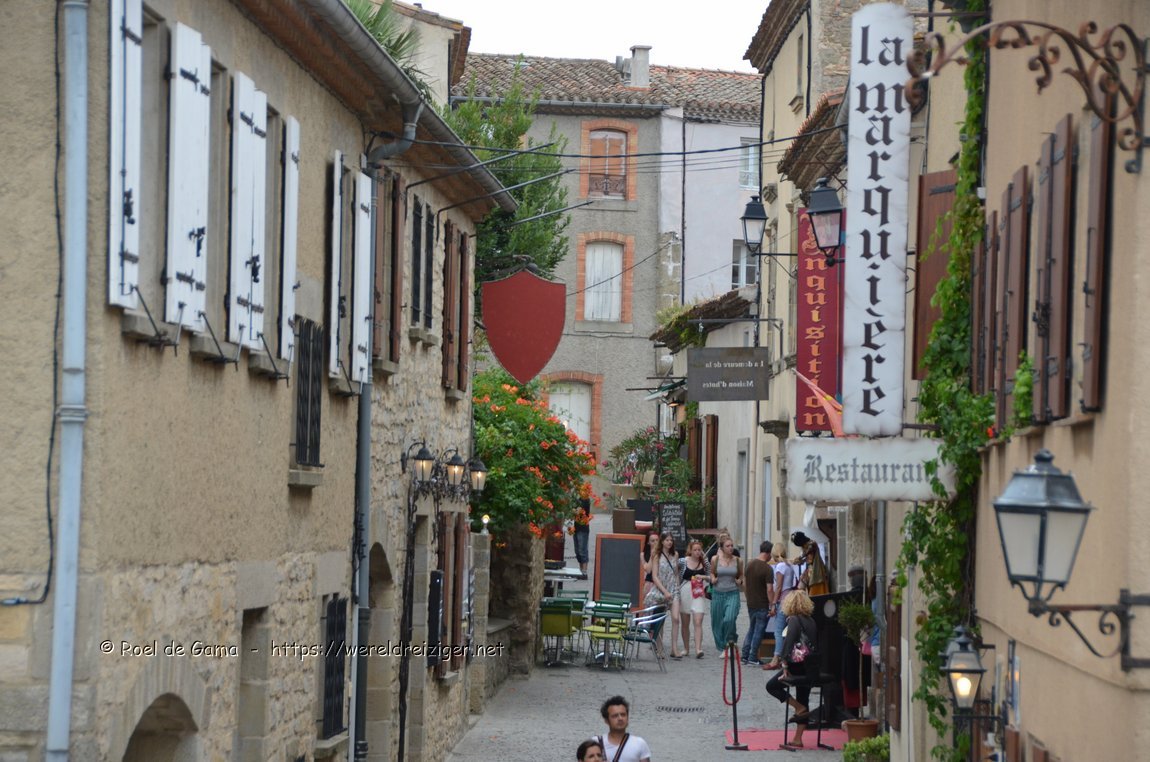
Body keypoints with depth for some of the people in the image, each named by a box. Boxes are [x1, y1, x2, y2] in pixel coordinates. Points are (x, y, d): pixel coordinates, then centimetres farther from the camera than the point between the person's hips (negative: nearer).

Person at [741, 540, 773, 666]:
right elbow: (769, 590, -21)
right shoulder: (767, 568, -19)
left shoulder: (749, 564, 4)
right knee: (759, 631, 2)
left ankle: (745, 655, 16)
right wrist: (772, 606, -15)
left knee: (751, 629, 18)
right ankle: (753, 658, 4)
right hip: (762, 605, -7)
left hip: (750, 603, 7)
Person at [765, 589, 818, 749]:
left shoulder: (794, 620, -9)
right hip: (812, 667, 7)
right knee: (803, 699, 12)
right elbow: (815, 643, 13)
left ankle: (799, 708, -3)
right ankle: (798, 739, 13)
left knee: (772, 685, 8)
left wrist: (785, 665, -18)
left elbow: (788, 643, -19)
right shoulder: (811, 621, 11)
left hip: (798, 665, -7)